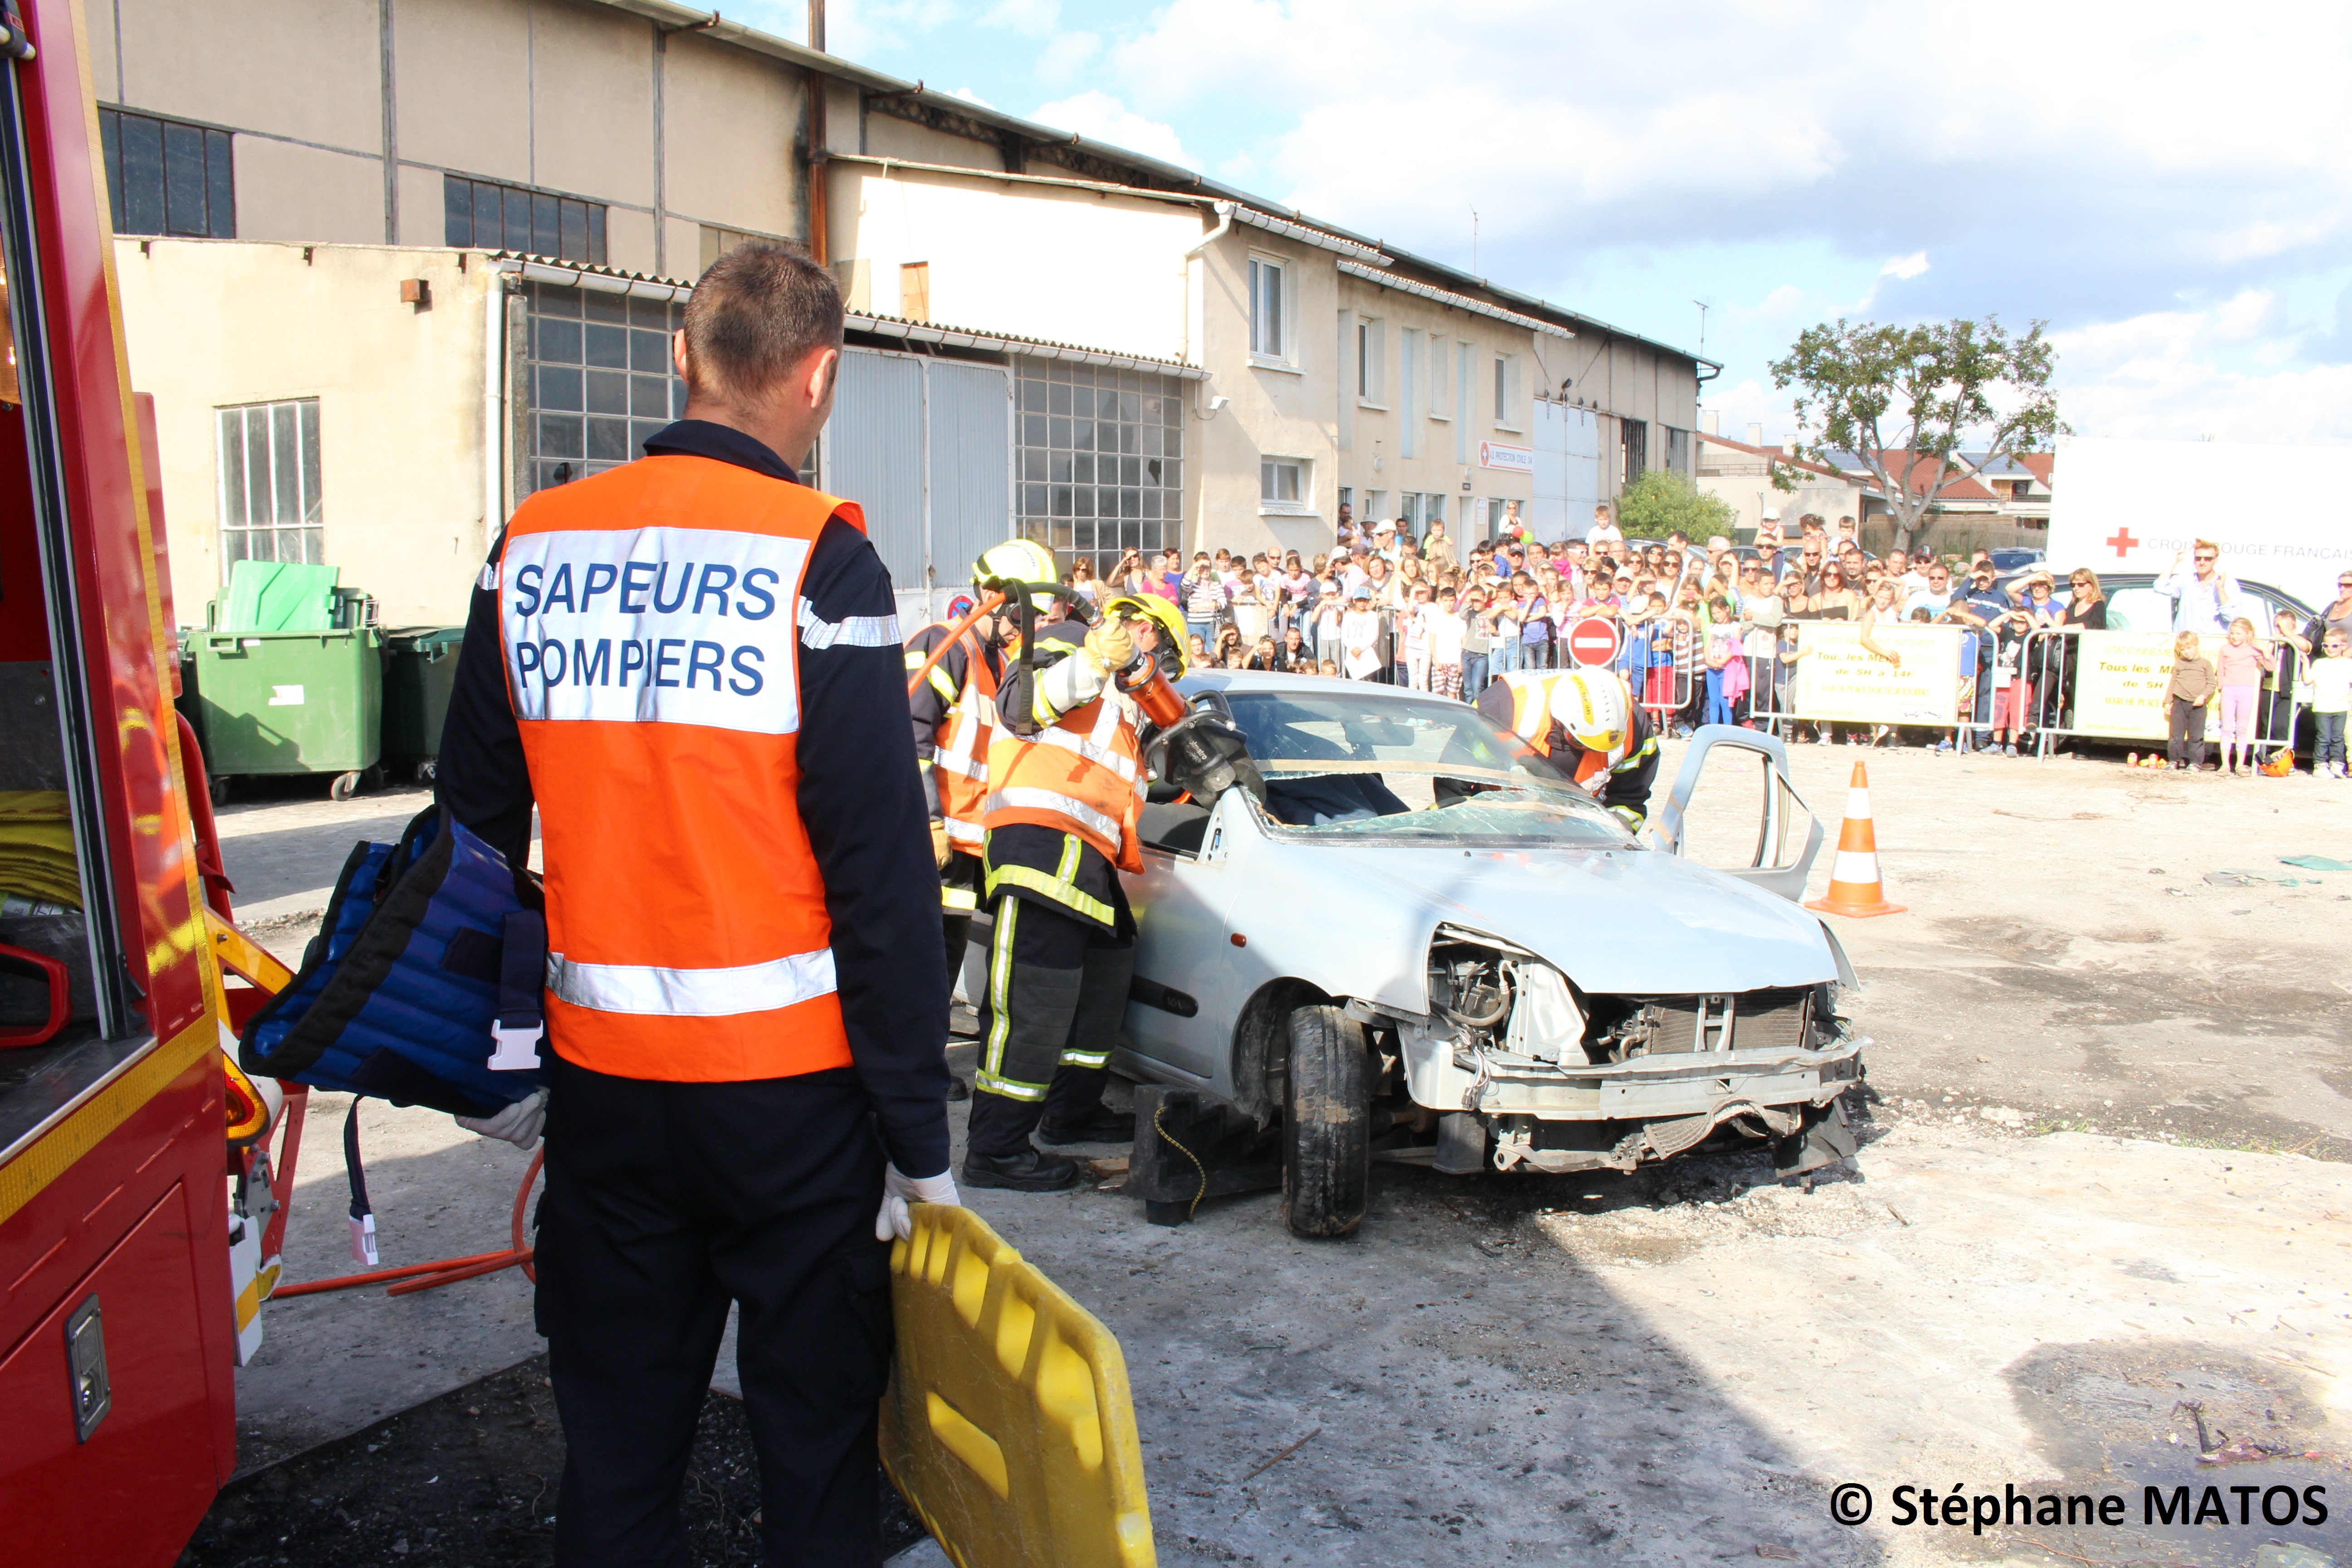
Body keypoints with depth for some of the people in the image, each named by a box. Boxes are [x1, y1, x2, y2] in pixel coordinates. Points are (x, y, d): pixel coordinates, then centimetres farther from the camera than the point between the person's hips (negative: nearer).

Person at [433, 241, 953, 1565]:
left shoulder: (532, 547, 3)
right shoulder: (818, 559, -12)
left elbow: (476, 823, 12)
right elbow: (881, 865, -14)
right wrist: (918, 1127, -8)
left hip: (601, 1066, 4)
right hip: (791, 1077, -4)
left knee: (616, 1423, 18)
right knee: (815, 1411, 12)